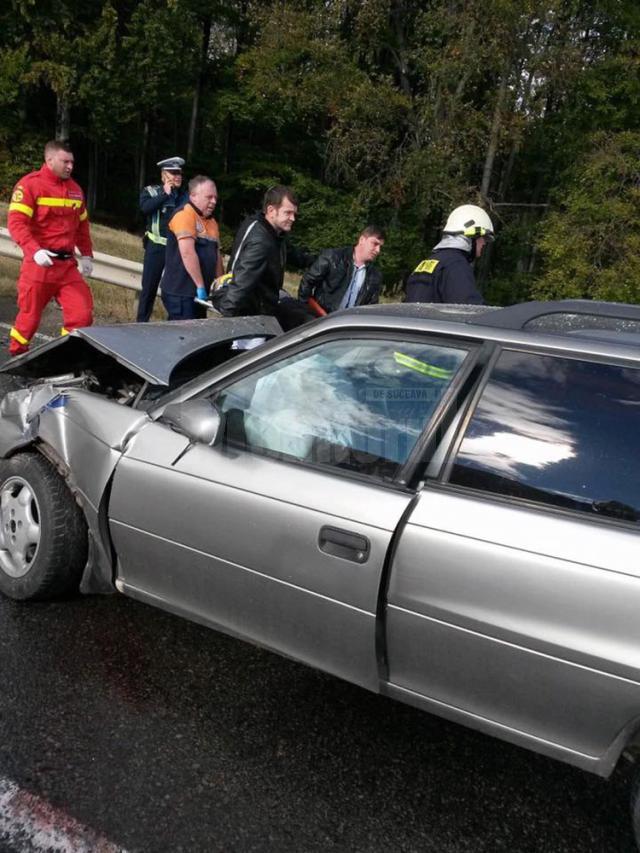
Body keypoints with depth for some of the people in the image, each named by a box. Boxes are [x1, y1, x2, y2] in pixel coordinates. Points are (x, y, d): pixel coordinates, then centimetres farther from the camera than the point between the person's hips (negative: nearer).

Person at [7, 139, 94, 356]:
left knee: (82, 315, -6)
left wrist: (86, 255, 15)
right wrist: (34, 250, -27)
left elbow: (82, 225, 23)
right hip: (39, 263, -5)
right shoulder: (30, 184, -5)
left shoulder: (74, 188, 15)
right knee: (29, 316, 4)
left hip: (67, 264, 5)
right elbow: (16, 222, -14)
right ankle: (16, 357, 22)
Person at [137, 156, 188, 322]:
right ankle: (141, 322, 11)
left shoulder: (184, 196, 9)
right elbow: (145, 207, -20)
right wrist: (165, 194, -14)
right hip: (156, 247, -3)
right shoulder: (150, 191, 1)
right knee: (149, 287, 2)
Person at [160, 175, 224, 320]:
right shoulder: (184, 215, -12)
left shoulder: (212, 222, 17)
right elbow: (187, 253, -22)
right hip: (180, 293, -9)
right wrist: (200, 286, -22)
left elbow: (217, 255, 22)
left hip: (199, 294, 9)